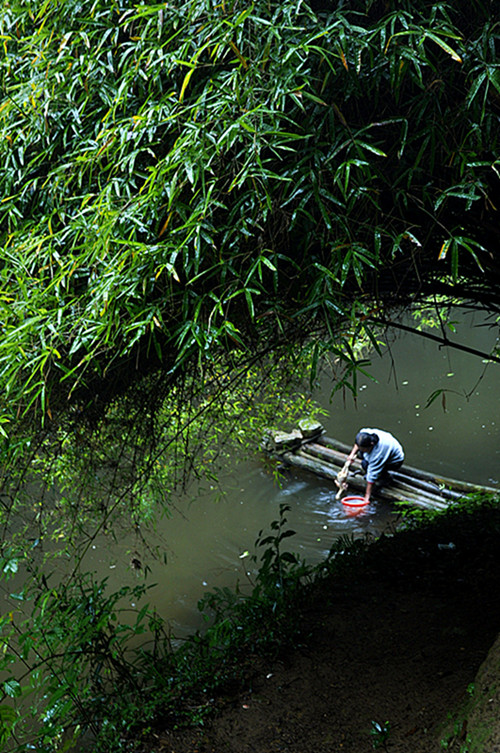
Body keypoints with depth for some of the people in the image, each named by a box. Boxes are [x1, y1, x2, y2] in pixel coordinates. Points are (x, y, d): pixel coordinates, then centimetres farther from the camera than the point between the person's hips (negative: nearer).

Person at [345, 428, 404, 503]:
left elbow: (372, 476, -36)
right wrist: (352, 454, -11)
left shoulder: (378, 452, -40)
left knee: (365, 464, -25)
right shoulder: (363, 433, -22)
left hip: (395, 462, -8)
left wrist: (367, 497, -32)